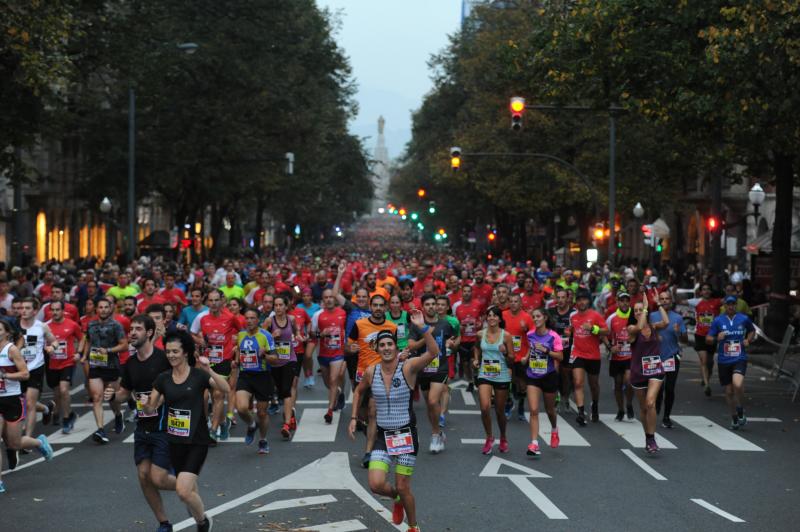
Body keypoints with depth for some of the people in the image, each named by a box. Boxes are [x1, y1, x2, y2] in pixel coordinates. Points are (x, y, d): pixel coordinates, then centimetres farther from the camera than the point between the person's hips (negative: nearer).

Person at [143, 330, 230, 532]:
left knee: (183, 490, -16)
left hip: (197, 442, -5)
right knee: (190, 490, 17)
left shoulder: (199, 376, -8)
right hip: (175, 442, 5)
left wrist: (209, 371, -35)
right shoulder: (163, 379, 3)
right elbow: (151, 409, 8)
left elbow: (225, 389, -21)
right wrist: (145, 404, -15)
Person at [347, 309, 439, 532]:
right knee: (376, 485, -11)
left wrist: (422, 327, -39)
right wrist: (354, 418, 12)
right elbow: (358, 391, 19)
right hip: (383, 436, 3)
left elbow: (433, 353, -30)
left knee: (403, 488, 1)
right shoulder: (371, 371, -1)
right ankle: (396, 498, 25)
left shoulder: (408, 368, -12)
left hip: (406, 435, -3)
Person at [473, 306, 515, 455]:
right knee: (485, 407, -17)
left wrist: (505, 353, -22)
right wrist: (476, 359, 8)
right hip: (484, 375, 1)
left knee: (499, 410, 9)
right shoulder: (481, 334, 1)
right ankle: (489, 438, 4)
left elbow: (512, 360, -2)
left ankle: (503, 439, 33)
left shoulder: (506, 336, -6)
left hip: (502, 376, -1)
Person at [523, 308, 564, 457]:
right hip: (533, 377, 2)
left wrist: (546, 351, -25)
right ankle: (534, 444, -14)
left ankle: (554, 430, 49)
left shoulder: (553, 336, -12)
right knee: (533, 410, -11)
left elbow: (560, 356, -13)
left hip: (549, 376, -2)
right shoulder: (530, 335, 1)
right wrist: (526, 358, 4)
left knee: (549, 409, 16)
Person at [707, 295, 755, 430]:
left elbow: (752, 331, 22)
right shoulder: (718, 321, 0)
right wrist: (717, 338, -18)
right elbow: (708, 339, 2)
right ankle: (734, 418, 26)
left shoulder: (744, 319, 2)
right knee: (729, 391, 8)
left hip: (740, 359, -2)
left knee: (738, 384, -26)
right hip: (723, 361, 2)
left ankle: (740, 411, -2)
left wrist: (748, 340, 3)